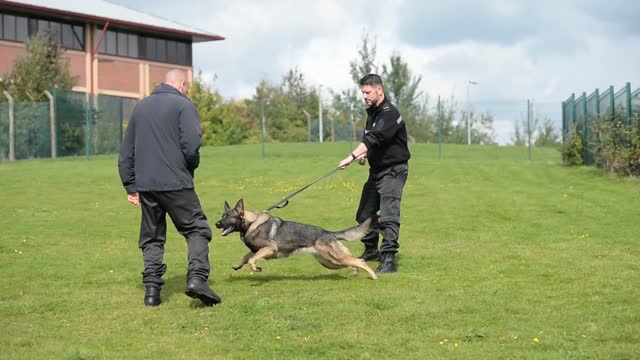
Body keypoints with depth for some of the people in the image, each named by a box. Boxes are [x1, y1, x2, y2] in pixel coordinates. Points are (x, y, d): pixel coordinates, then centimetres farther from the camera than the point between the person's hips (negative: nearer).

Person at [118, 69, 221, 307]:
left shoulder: (140, 107, 18)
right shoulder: (183, 104, -1)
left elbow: (125, 153, 18)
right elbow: (191, 145, -14)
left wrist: (130, 186, 19)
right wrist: (191, 168, 6)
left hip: (145, 184, 5)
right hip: (176, 183, -5)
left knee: (152, 238, 12)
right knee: (197, 230, 2)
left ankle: (151, 289, 6)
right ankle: (197, 277, -15)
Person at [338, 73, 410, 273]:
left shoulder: (389, 113, -21)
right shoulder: (372, 112, 9)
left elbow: (375, 137, -34)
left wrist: (352, 156, -43)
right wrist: (365, 153, 1)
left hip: (393, 170, -10)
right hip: (376, 170, 10)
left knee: (389, 216, -17)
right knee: (364, 213, 17)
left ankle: (389, 259, -20)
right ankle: (371, 250, 35)